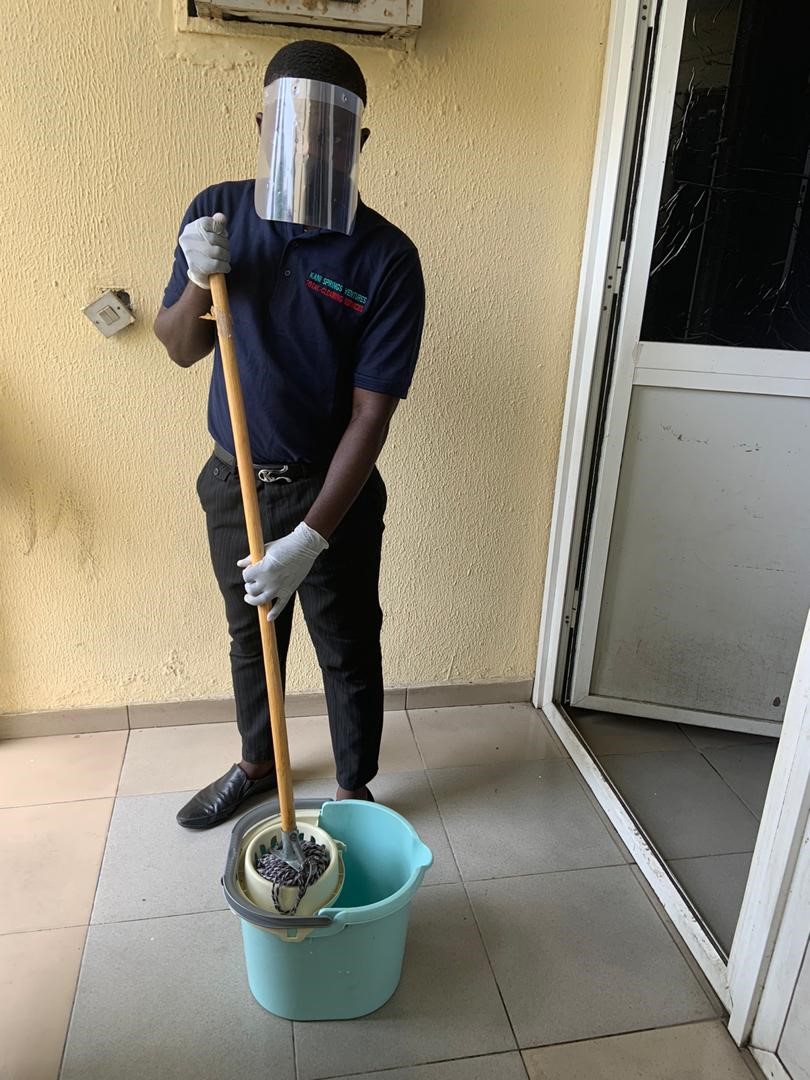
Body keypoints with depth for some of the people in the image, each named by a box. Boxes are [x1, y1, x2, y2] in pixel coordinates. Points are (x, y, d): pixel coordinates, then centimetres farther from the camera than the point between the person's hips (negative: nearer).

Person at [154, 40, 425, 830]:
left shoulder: (387, 258, -16)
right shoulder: (218, 212, -4)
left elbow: (370, 415, -19)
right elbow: (181, 350, 4)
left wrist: (310, 539, -25)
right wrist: (198, 280, -18)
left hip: (333, 493, -3)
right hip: (233, 480, 4)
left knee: (348, 653, 12)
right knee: (249, 638, 21)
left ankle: (355, 787, 38)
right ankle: (256, 764, 47)